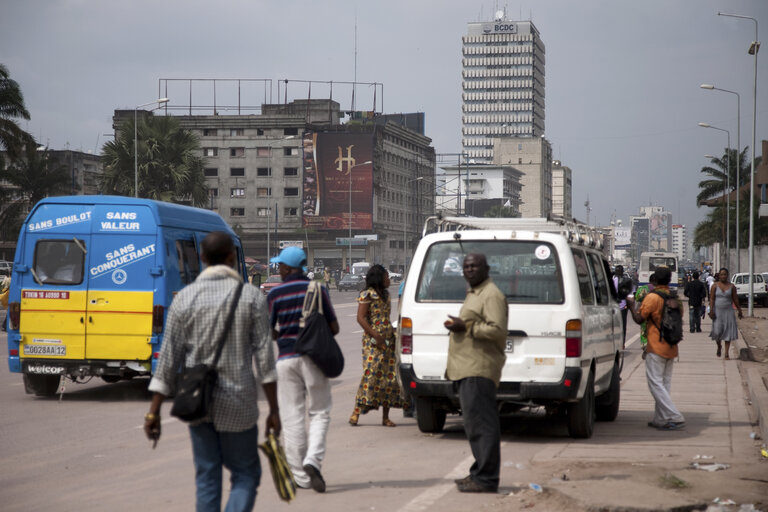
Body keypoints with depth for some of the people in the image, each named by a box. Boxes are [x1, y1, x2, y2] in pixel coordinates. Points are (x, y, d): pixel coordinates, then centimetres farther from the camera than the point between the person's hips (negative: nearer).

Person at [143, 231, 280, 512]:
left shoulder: (185, 298, -1)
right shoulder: (251, 297, -5)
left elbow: (168, 357, -2)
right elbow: (265, 357, -7)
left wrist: (154, 411, 2)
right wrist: (274, 410, -1)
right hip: (236, 404, -2)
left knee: (207, 477, 12)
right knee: (245, 475, 9)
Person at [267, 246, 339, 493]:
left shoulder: (274, 294, -1)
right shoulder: (317, 290, 0)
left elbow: (269, 333, 2)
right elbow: (334, 328, 1)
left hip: (286, 359, 0)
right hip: (313, 358, 0)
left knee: (292, 417, 5)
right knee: (319, 412, 9)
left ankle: (301, 476, 6)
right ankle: (313, 460, -14)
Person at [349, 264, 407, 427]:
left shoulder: (385, 294, 18)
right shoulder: (367, 294, -6)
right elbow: (361, 318, -13)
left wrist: (393, 334, 12)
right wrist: (376, 336, -19)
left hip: (388, 340, 7)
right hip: (372, 341, -7)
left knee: (389, 376, 2)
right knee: (371, 374, -15)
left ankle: (385, 417, 5)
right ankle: (356, 412, -10)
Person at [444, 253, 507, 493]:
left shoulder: (491, 295, -10)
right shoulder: (473, 294, 24)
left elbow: (497, 330, -21)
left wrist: (465, 327, -19)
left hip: (479, 371, -11)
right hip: (468, 369, 11)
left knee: (480, 423, -12)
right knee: (475, 423, 14)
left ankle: (485, 478, -13)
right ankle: (480, 473, 20)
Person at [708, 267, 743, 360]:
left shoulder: (731, 286, 2)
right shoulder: (715, 286, -1)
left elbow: (735, 299, 7)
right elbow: (711, 299, -4)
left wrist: (739, 310, 10)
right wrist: (711, 311, -12)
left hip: (728, 311, 1)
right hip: (717, 311, -1)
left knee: (728, 332, -3)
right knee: (717, 331, -2)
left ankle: (727, 353, 0)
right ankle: (719, 347, 29)